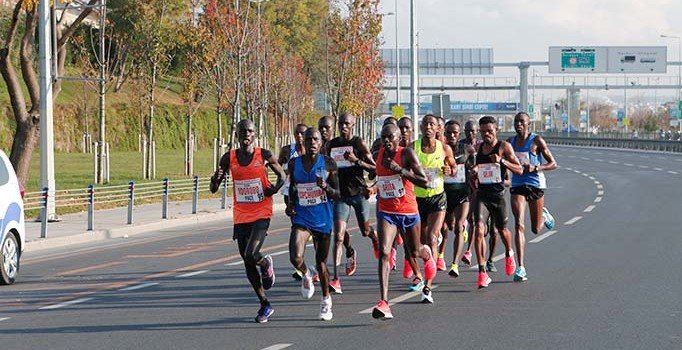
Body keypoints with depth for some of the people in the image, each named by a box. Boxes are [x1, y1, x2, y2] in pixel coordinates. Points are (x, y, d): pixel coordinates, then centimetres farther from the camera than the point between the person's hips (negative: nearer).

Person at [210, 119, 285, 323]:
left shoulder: (264, 155, -4)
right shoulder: (229, 158, 2)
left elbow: (282, 175, 11)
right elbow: (213, 189, 4)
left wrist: (275, 188, -10)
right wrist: (216, 178, -19)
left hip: (261, 215, -4)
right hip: (241, 216, 4)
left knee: (251, 255, -23)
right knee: (248, 264, 7)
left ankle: (266, 264, 15)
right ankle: (265, 305, 22)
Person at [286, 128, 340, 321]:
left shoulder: (328, 163, -3)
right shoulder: (294, 163, 2)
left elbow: (337, 193, 0)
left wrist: (325, 187, -20)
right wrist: (290, 203, 0)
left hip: (323, 219, -1)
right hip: (301, 218, 1)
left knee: (321, 262, 9)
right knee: (295, 258, -20)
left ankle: (326, 301, 30)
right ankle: (306, 275, 16)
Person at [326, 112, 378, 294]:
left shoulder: (359, 143, -6)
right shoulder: (331, 144, 6)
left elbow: (374, 168, -8)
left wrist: (356, 161, -22)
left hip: (358, 192, -2)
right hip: (340, 195, 2)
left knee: (365, 231, 16)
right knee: (338, 236, -11)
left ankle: (375, 238, 57)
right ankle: (336, 280, -17)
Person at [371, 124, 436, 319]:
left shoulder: (407, 154, -13)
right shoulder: (378, 155, 2)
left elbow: (424, 181, -21)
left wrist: (399, 169, -27)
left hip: (409, 211, -2)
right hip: (386, 213, 2)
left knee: (415, 252, 18)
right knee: (383, 253, -18)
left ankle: (427, 254, 60)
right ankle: (384, 303, -26)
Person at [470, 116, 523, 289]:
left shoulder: (504, 147, -3)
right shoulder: (478, 148, 10)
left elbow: (519, 170, -8)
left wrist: (502, 161, -22)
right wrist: (473, 172, 4)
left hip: (498, 194, -2)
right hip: (481, 194, 2)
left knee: (502, 229, 16)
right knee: (479, 229, -16)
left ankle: (509, 253, 51)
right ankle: (482, 272, -17)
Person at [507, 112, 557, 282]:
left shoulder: (536, 140, -7)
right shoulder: (510, 142, 6)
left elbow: (553, 164, -5)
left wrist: (535, 168, -20)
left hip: (535, 184, -2)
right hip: (517, 186, 2)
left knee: (536, 229, 11)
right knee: (519, 225, -15)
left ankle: (544, 215, 49)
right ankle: (521, 268, -17)